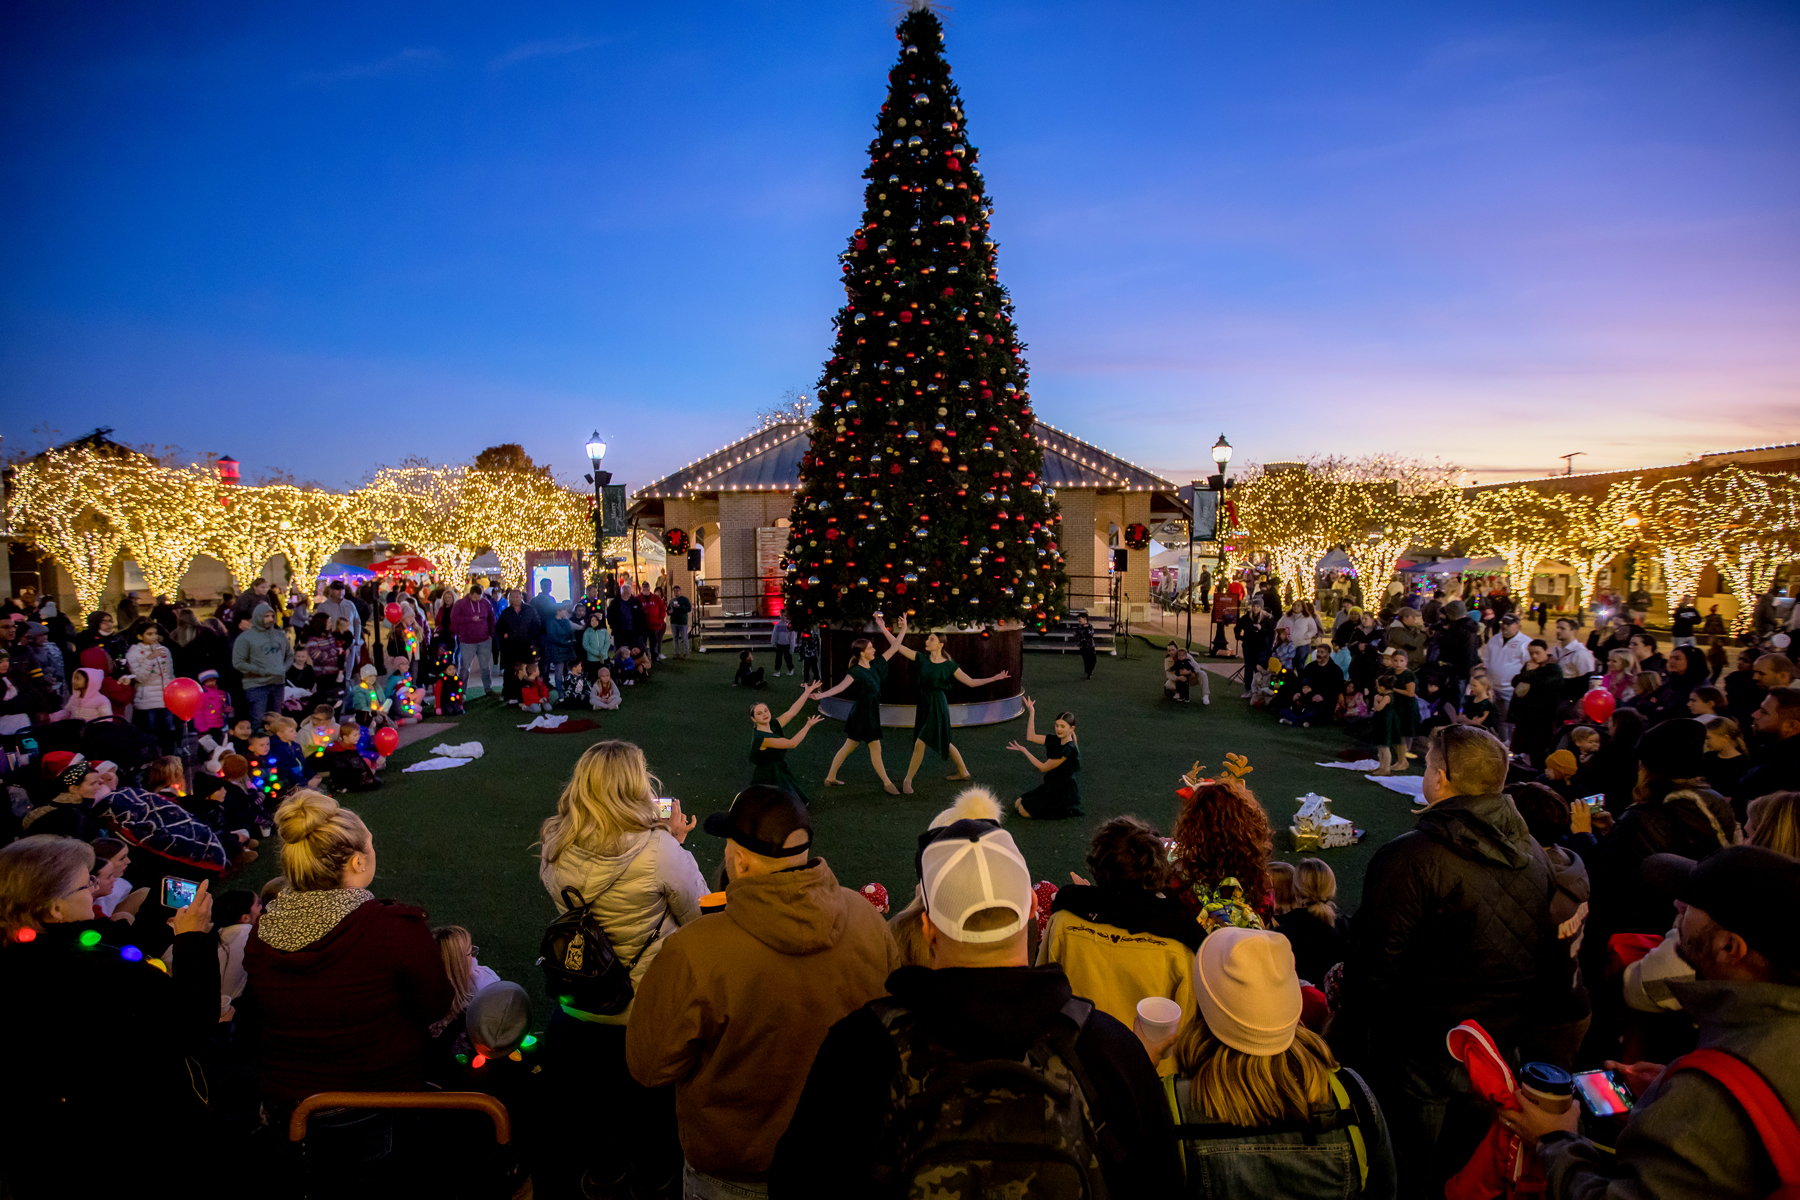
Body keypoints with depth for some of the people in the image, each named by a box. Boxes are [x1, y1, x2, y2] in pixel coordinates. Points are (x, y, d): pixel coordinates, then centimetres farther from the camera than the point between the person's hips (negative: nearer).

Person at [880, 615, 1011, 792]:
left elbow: (971, 682, -4)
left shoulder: (949, 666, -7)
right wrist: (883, 628, -8)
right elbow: (896, 645, -2)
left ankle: (908, 779, 2)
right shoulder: (921, 659, 1)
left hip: (937, 706, -5)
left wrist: (995, 678, -12)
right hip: (923, 704, 5)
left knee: (920, 743, -11)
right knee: (942, 741, 16)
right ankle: (963, 772, 33)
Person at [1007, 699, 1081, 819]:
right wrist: (1032, 712, 6)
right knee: (1017, 804, 14)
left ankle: (1063, 809, 0)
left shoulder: (1069, 749, -25)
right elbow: (1031, 737, 11)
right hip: (1051, 786, 9)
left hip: (1062, 790, -9)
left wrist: (1024, 751, -19)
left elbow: (1043, 767, -19)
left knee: (1023, 811, -8)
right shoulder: (1055, 740, 1)